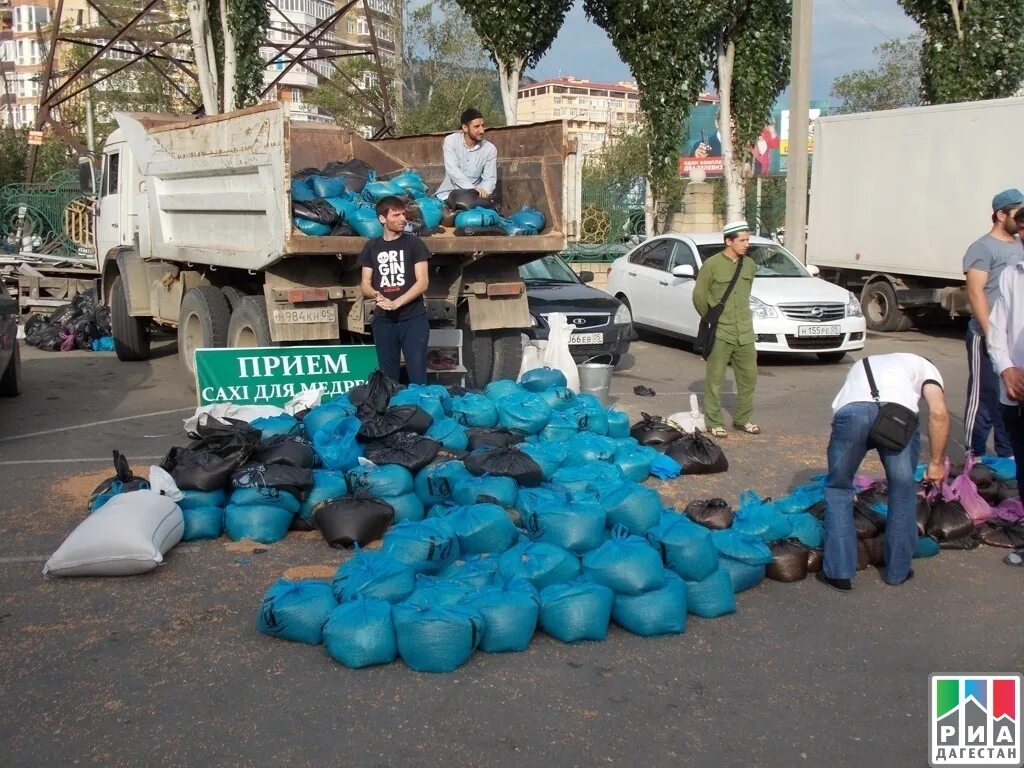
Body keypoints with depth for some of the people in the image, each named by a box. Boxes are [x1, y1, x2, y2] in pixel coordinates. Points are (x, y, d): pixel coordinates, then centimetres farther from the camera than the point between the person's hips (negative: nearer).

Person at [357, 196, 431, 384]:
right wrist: (375, 294, -15)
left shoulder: (414, 243, 0)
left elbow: (423, 282, -7)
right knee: (388, 376, 7)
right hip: (383, 320, 3)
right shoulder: (371, 247, 8)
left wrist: (395, 303, -17)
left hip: (413, 319, -3)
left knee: (417, 375, -6)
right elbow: (365, 283, 8)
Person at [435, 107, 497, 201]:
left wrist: (482, 192, -30)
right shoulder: (451, 140, -8)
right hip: (448, 193, 0)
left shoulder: (490, 149, -5)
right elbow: (453, 170, -21)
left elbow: (489, 179, -7)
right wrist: (473, 188, -34)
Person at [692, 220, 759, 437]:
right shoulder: (712, 264, -9)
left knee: (749, 376, 10)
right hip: (720, 333, -6)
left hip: (744, 332, 6)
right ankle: (715, 422, 10)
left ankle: (742, 419, 24)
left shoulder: (749, 265, 8)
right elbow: (699, 295, -3)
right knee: (715, 379, 0)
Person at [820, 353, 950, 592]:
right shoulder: (923, 366, 35)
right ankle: (898, 571, 32)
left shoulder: (862, 365, 45)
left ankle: (839, 572, 18)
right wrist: (937, 462, 22)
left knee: (838, 489, 22)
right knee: (903, 489, 22)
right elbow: (939, 413, 14)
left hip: (851, 410, 2)